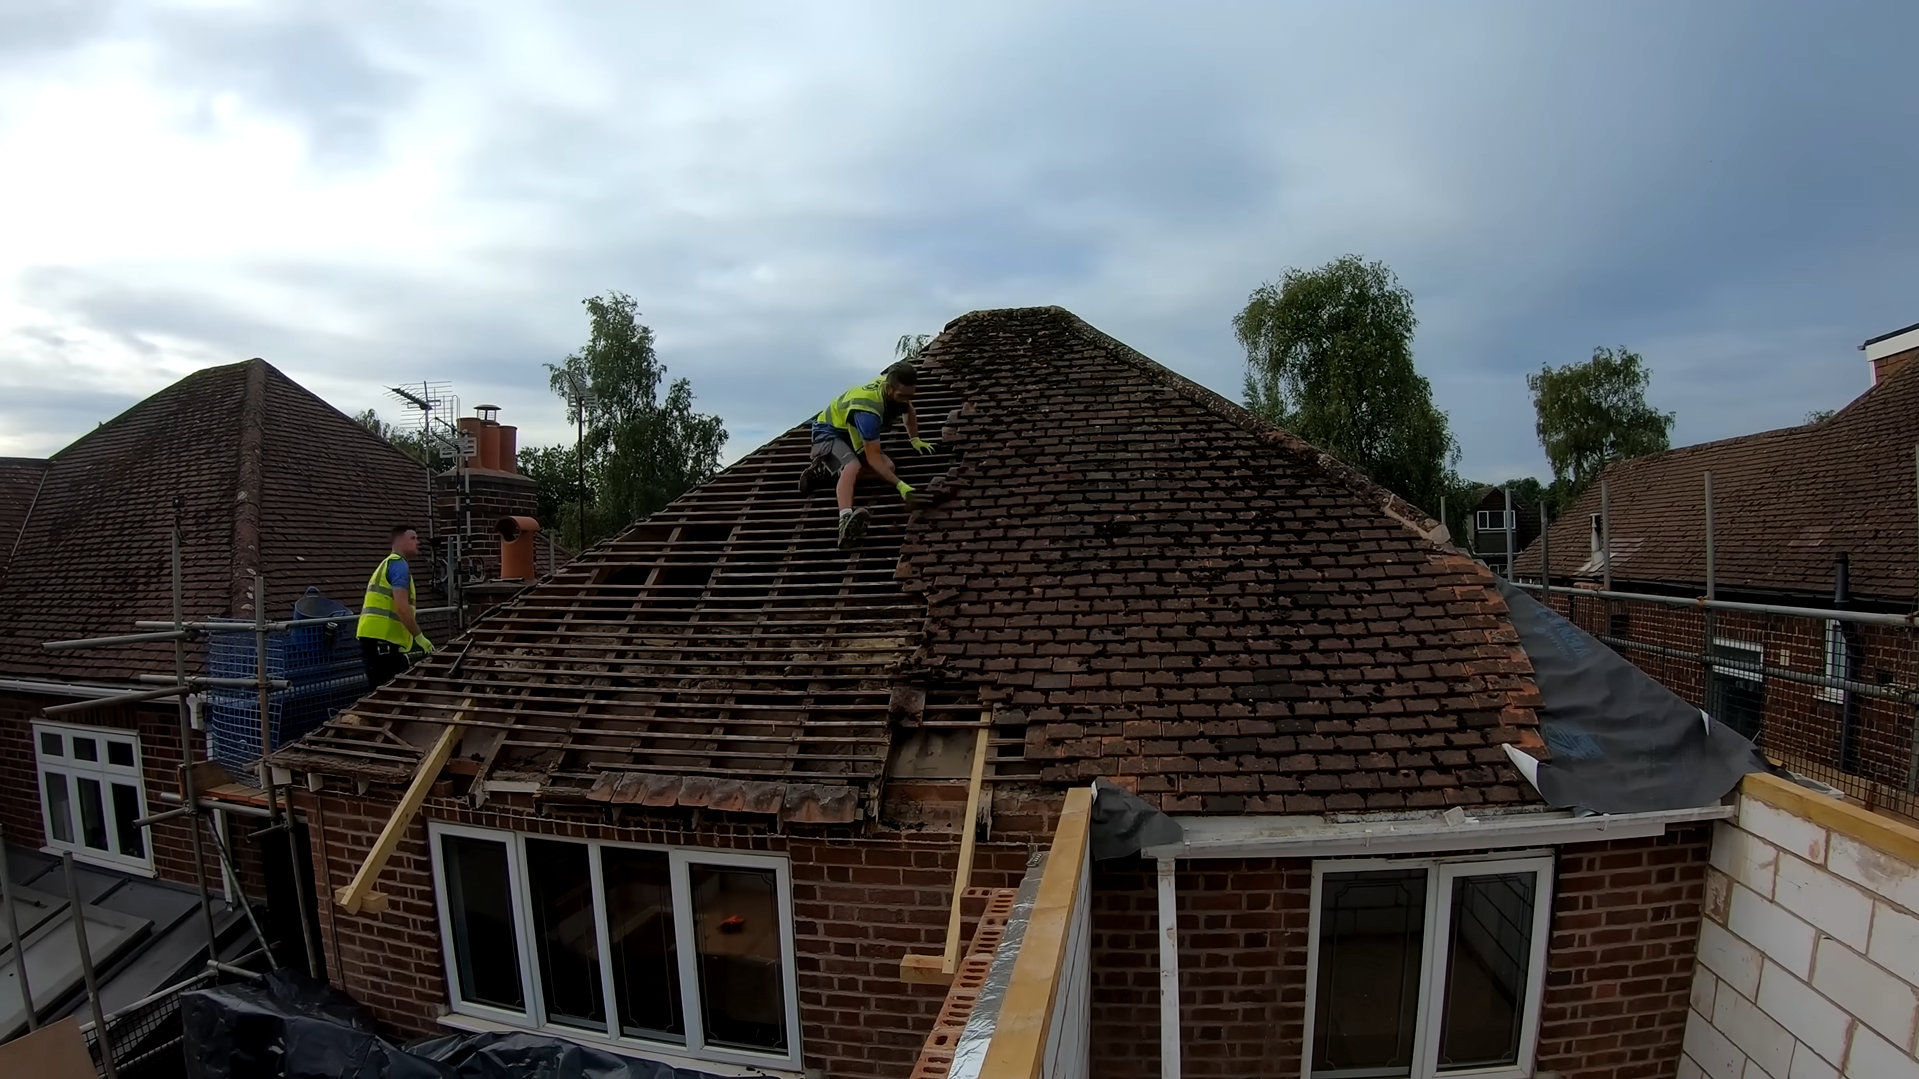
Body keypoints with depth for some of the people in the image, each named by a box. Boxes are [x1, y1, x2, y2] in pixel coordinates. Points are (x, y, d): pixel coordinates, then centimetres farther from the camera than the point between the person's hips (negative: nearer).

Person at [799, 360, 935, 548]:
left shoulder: (897, 391, -13)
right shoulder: (868, 411, -37)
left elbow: (909, 411, 15)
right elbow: (873, 459, -35)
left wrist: (914, 439, 12)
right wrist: (900, 485, -41)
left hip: (851, 434, 9)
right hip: (829, 432, -9)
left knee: (888, 466, -9)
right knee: (853, 467, -38)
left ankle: (828, 468, 1)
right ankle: (846, 520, -58)